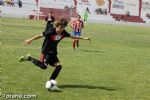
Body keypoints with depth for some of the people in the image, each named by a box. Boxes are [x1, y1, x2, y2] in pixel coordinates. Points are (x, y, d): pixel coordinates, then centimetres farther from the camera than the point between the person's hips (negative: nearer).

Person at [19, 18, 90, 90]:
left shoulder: (63, 33, -3)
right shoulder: (51, 31, -21)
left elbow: (72, 36, 12)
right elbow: (40, 36, -15)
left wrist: (83, 38, 18)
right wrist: (31, 40, -18)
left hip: (53, 53, 6)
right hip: (46, 51, -6)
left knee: (58, 66, -9)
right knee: (44, 66, -23)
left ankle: (50, 81, 1)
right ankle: (29, 58, -4)